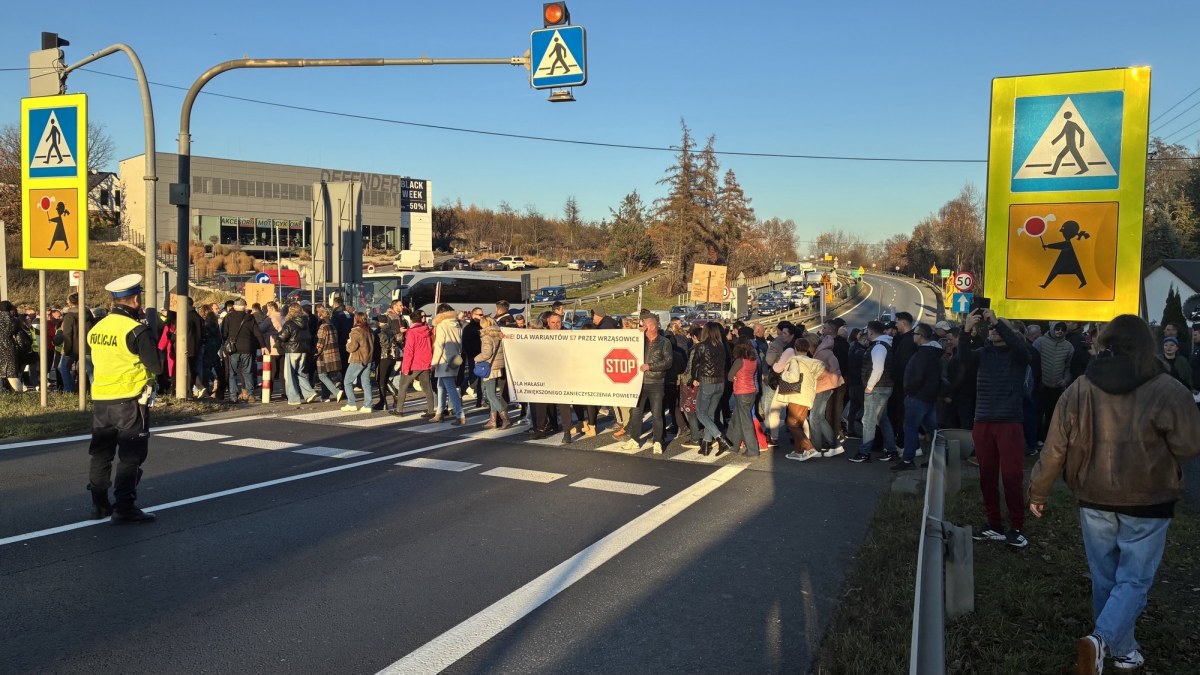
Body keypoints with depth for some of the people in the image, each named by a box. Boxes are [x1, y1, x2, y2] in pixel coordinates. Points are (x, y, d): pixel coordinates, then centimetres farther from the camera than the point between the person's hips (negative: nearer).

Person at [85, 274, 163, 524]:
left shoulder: (96, 328, 6)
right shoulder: (137, 330, -15)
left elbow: (99, 361, 16)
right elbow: (156, 366, -14)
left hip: (100, 399, 7)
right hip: (129, 401, -7)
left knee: (101, 453, 15)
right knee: (130, 456, 1)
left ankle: (99, 503, 23)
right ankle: (124, 506, 1)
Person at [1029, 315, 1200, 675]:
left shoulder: (1079, 390, -7)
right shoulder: (1168, 390, -15)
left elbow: (1055, 448, -3)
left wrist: (1038, 492, 9)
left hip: (1094, 499, 3)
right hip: (1147, 502, -3)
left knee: (1105, 578, 17)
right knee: (1134, 580, 7)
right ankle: (1101, 640, -12)